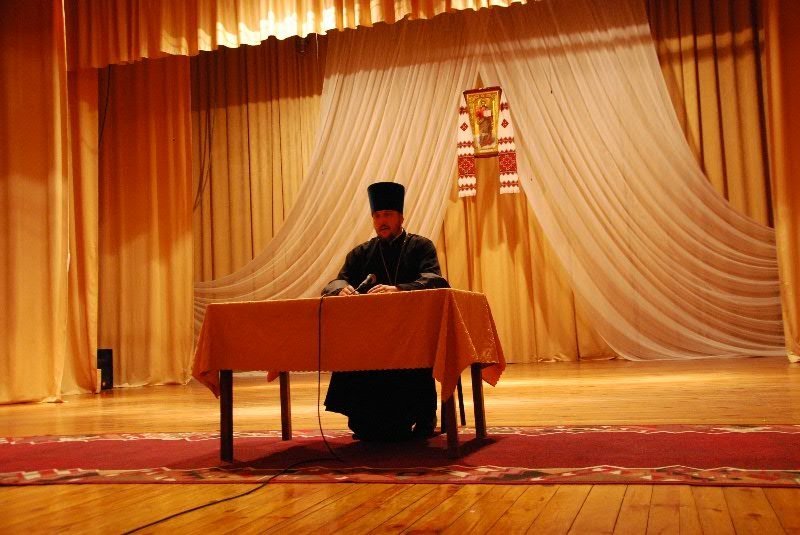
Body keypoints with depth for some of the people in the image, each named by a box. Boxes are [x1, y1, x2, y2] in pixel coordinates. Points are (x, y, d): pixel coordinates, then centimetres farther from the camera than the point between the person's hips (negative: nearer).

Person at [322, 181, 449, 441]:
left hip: (413, 329, -2)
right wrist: (343, 288, -22)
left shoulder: (421, 246, 8)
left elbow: (433, 281, -11)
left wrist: (397, 289, -30)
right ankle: (369, 425, -10)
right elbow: (335, 283, 5)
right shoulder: (361, 253, 17)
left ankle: (421, 420, -11)